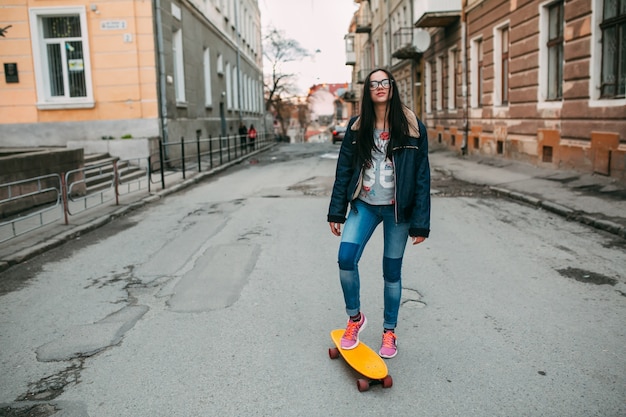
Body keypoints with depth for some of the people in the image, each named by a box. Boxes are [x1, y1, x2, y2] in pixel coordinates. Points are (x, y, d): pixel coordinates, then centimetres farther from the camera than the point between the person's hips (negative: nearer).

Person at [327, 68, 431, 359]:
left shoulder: (411, 127, -4)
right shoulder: (357, 127, 3)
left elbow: (422, 176, -5)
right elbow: (344, 169, 5)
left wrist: (420, 223, -8)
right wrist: (336, 212, 1)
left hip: (397, 209, -2)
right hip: (364, 205, 2)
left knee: (392, 272, 7)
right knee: (346, 258, -14)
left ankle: (389, 331, 27)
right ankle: (355, 318, 12)